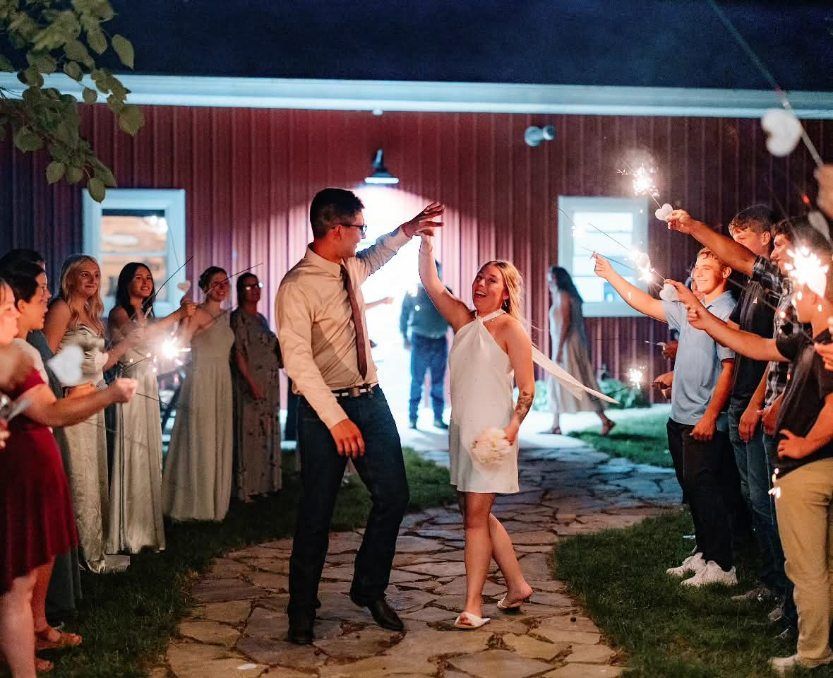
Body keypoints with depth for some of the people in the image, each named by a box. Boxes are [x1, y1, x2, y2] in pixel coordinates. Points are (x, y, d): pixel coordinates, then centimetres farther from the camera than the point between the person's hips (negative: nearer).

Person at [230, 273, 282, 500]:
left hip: (269, 385, 8)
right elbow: (238, 352, -14)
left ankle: (262, 483, 18)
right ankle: (244, 488, -2)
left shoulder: (261, 319, 18)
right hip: (248, 383, -8)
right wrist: (251, 382, -21)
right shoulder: (238, 318, -6)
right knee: (249, 432, -7)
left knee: (267, 432, 10)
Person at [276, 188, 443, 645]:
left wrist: (409, 229, 24)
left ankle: (369, 590, 27)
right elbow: (297, 361, -28)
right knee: (317, 512, 3)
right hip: (326, 408, -7)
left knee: (393, 496, 7)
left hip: (371, 399, 7)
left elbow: (375, 256, 33)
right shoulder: (297, 288, -19)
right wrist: (336, 419, -34)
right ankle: (302, 611, 22)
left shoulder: (350, 267, 6)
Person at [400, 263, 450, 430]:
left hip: (440, 341, 3)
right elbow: (404, 315, 2)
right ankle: (412, 417, 7)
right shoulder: (413, 291, 0)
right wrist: (405, 337, -5)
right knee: (417, 380, 0)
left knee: (439, 382, 7)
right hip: (420, 340, -3)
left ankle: (438, 418, 13)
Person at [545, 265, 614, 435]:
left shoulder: (562, 295, -10)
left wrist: (559, 348, -21)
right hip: (567, 346, 10)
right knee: (556, 385, 9)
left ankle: (605, 420, -6)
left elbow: (565, 322, -19)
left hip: (567, 345, -10)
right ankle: (555, 426, 10)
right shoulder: (570, 296, 18)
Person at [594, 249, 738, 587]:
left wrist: (710, 416, -21)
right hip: (681, 418, 9)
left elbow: (729, 368, -18)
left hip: (705, 421, -9)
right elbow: (646, 304, 24)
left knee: (705, 488, -7)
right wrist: (611, 276, 21)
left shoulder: (727, 312, -13)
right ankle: (703, 553, 25)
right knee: (692, 489, 15)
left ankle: (722, 565, -1)